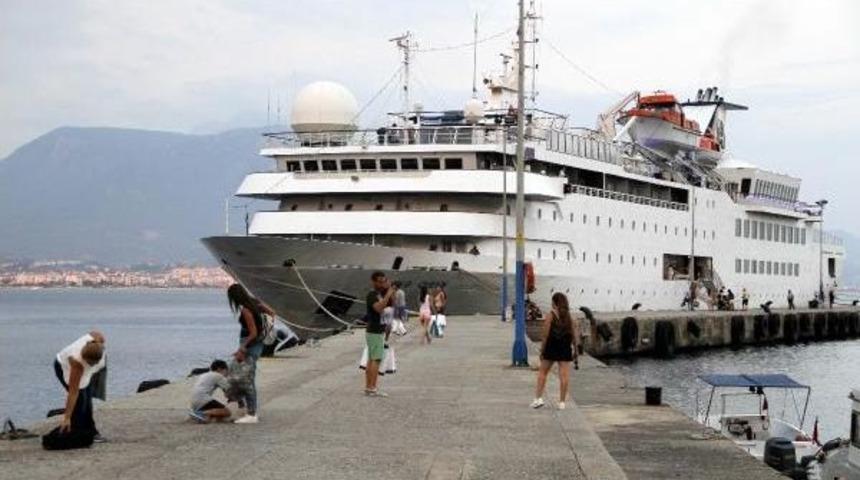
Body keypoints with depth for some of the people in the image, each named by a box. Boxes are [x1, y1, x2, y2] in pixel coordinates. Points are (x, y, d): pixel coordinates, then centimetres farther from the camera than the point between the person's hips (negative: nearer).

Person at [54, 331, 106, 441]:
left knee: (87, 398, 5)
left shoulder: (99, 338, -35)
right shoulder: (77, 361, -42)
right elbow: (73, 392, -40)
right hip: (65, 367, -6)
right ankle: (77, 433, -8)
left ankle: (90, 432, 13)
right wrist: (67, 417, -39)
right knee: (79, 398, -16)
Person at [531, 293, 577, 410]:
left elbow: (546, 334, -9)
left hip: (551, 347, -3)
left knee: (542, 372, 11)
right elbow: (572, 335, 4)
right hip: (565, 348, 3)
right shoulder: (569, 317, 4)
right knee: (564, 375, 3)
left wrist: (542, 350, -4)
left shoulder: (550, 315, -8)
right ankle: (562, 402, 4)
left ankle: (538, 398, 6)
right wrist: (574, 348, 14)